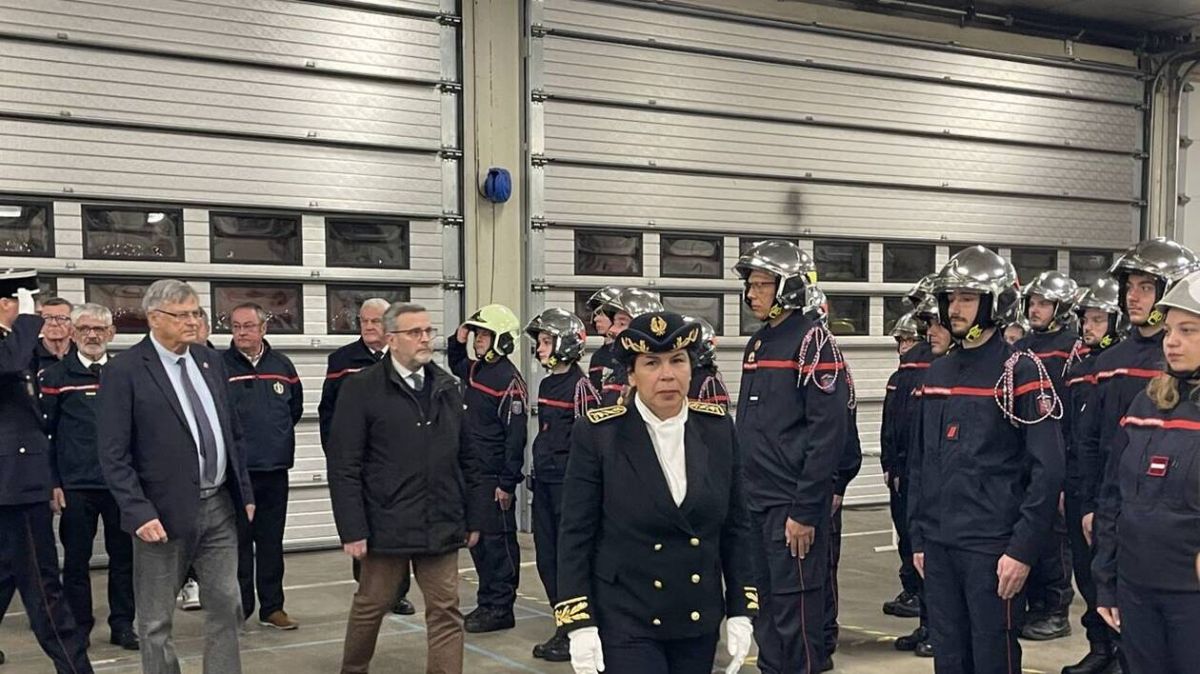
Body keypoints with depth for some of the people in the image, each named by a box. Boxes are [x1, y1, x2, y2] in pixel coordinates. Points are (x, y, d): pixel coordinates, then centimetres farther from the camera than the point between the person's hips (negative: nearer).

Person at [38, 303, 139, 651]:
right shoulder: (55, 376, 1)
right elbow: (44, 433, 1)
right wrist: (52, 483, -4)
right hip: (75, 487, -2)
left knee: (123, 556, 7)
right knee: (76, 558, 5)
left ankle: (122, 625, 17)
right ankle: (78, 628, 17)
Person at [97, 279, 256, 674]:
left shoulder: (210, 360, 8)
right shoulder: (124, 371, -10)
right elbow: (113, 455, -12)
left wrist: (245, 491, 11)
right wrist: (139, 512, -19)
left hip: (219, 505, 6)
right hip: (165, 512, -5)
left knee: (227, 608, 11)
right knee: (157, 621, 8)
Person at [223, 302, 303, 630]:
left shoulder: (282, 365, 6)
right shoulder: (219, 366, -6)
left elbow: (296, 406, 20)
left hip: (275, 468, 4)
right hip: (235, 469, -4)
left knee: (272, 541, 10)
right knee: (238, 542, 3)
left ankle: (272, 607, 19)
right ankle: (238, 608, 13)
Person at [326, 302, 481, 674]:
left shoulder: (447, 387, 8)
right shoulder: (361, 388, -6)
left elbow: (466, 458, 11)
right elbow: (343, 467, -9)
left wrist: (472, 518, 9)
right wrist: (352, 530, -13)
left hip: (441, 526, 3)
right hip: (386, 526, -3)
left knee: (446, 611, 3)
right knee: (371, 605, 14)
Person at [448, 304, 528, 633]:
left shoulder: (510, 380, -15)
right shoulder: (475, 369, 11)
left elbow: (515, 435, -17)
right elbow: (455, 365, 38)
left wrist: (507, 482, -19)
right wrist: (458, 342, 16)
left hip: (493, 476, -9)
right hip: (471, 471, 9)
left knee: (497, 538, -1)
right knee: (477, 538, 15)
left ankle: (500, 608, 7)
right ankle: (487, 602, 25)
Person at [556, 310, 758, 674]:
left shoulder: (717, 427, 0)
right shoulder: (597, 435, -11)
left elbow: (736, 527, 5)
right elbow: (576, 536, -8)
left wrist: (741, 610, 2)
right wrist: (579, 624, -11)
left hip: (699, 620, 4)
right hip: (625, 621, -4)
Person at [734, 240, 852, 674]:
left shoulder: (812, 341, -11)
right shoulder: (757, 345, 15)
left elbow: (828, 432, -17)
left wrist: (805, 510, -19)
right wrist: (742, 493, 15)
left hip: (793, 505, -8)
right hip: (755, 502, 8)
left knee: (796, 611, -2)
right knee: (765, 607, 15)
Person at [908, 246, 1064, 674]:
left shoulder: (1021, 372, -8)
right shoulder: (937, 374, 11)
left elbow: (1047, 472, -12)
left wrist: (1023, 550, -15)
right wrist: (918, 539, 13)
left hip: (992, 549, -6)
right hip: (938, 546, 6)